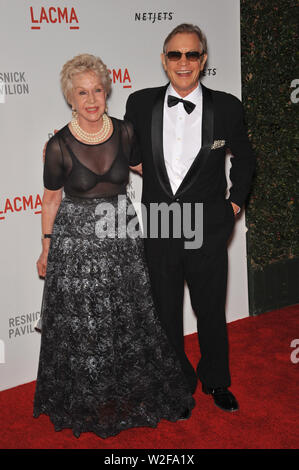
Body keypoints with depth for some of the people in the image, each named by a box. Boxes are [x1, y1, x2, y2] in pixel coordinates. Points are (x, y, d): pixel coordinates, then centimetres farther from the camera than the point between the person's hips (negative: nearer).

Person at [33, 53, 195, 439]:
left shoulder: (125, 132, -4)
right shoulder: (59, 146, -12)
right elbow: (51, 199, -1)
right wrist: (46, 249, 3)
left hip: (122, 237, 3)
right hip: (75, 241, -3)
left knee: (130, 317, 13)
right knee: (81, 325, 8)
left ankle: (132, 392, 34)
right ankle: (87, 402, 30)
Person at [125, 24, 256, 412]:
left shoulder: (226, 107, -5)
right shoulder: (141, 103, -1)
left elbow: (244, 159, 10)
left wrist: (235, 203, 5)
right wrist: (149, 170, 3)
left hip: (207, 232, -1)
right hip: (159, 230, 1)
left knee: (211, 311, 14)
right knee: (166, 313, 14)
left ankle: (216, 380, 37)